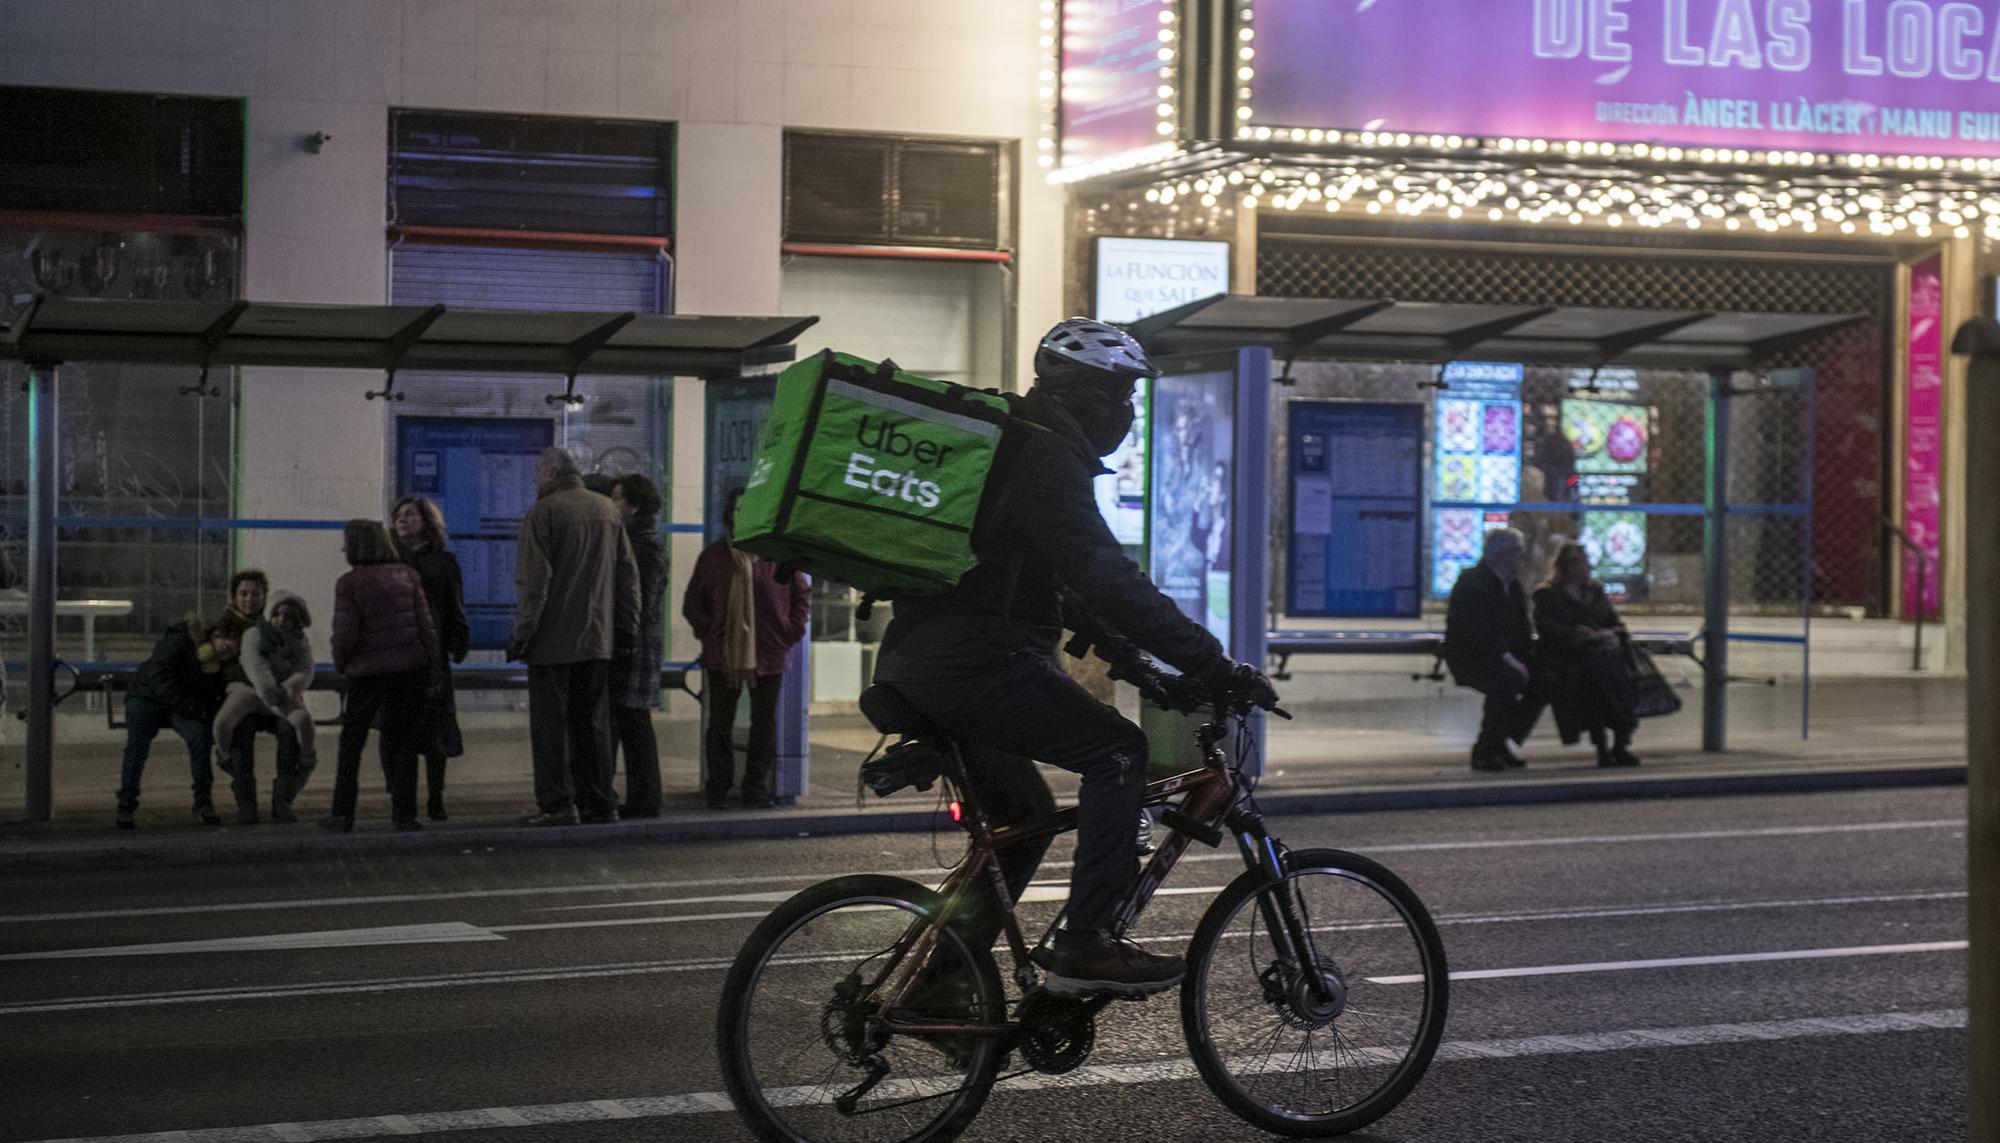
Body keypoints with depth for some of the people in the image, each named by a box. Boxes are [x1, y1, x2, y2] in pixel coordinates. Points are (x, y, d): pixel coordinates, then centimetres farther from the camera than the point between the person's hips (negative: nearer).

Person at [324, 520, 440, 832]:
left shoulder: (349, 583, -8)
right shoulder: (406, 575, 4)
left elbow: (345, 633, -11)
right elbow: (424, 623, 2)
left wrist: (340, 662, 9)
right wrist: (433, 672, 6)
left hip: (367, 671, -3)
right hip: (410, 666, 3)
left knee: (351, 743, 11)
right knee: (403, 742, 8)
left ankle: (342, 814, 10)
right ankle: (404, 813, 2)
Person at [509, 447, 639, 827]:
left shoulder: (542, 513, -8)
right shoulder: (607, 510, 11)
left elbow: (533, 581, -13)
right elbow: (628, 572, 11)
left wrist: (523, 633, -10)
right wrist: (627, 628, 15)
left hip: (553, 639, -6)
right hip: (598, 639, 6)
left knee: (550, 723, -1)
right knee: (590, 721, 12)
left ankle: (557, 803, -6)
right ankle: (597, 801, 11)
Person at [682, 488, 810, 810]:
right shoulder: (713, 556, 5)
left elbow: (802, 594, 9)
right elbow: (692, 603, 13)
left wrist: (792, 632, 1)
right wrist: (707, 633, 3)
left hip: (769, 654, -1)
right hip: (721, 654, 1)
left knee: (764, 724, 3)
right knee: (720, 723, 5)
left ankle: (757, 790, 11)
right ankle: (717, 791, 11)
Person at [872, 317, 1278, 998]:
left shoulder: (1011, 445, 22)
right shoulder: (1046, 458, -12)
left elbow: (1070, 581, 31)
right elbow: (1106, 579, -21)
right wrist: (1212, 665, -20)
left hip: (912, 667, 11)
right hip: (966, 661, -11)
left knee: (1025, 814, 20)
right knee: (1118, 750, -9)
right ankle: (1085, 943, -12)